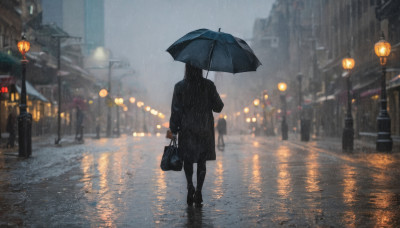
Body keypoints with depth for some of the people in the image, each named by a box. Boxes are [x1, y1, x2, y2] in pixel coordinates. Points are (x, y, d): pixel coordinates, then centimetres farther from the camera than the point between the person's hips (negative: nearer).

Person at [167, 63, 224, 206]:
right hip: (205, 130, 1)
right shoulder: (208, 85, -4)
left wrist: (173, 130, 2)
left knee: (187, 159, 12)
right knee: (201, 162, 8)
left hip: (187, 130, -1)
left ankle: (190, 186, -7)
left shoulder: (179, 87, -5)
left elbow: (176, 111, -4)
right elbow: (218, 107, -1)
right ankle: (198, 191, -1)